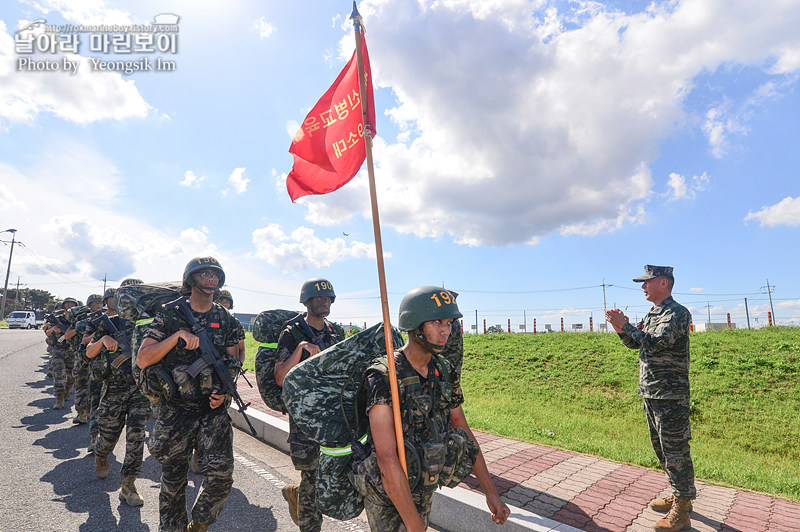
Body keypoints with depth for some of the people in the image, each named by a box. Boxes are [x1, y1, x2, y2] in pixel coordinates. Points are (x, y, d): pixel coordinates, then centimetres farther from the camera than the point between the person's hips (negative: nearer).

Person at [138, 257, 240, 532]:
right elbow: (142, 360, -8)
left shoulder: (225, 319, 6)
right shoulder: (170, 313, -1)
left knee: (221, 476, -7)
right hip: (175, 409, -1)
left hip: (213, 409, 2)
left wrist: (224, 392, -5)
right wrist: (178, 335, -19)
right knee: (173, 481, 12)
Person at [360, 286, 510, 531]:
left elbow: (465, 435, 3)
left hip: (424, 491, 6)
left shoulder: (443, 372, -6)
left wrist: (491, 493, 4)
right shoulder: (383, 378, -28)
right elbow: (387, 460, -30)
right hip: (388, 498, -6)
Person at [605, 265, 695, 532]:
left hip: (670, 395, -9)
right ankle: (679, 496, 34)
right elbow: (635, 343, 16)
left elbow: (655, 343, -26)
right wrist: (621, 327, -2)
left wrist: (624, 324, -20)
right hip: (650, 392, 9)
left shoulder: (677, 313, -14)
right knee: (662, 448, 19)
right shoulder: (652, 313, 14)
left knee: (675, 451, -1)